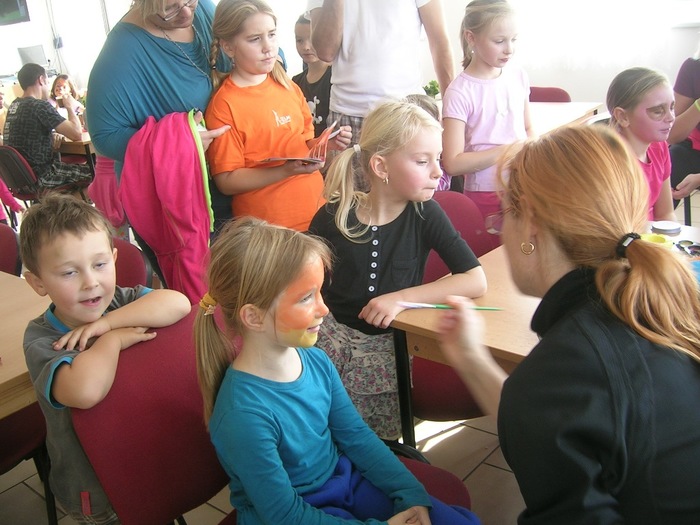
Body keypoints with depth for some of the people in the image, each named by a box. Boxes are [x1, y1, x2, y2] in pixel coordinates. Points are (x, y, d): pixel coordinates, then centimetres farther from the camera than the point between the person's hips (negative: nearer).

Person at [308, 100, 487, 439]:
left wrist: (401, 297, -20)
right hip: (333, 333, 0)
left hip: (387, 344, 0)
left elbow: (476, 282, -14)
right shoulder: (334, 217, -9)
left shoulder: (425, 215, -9)